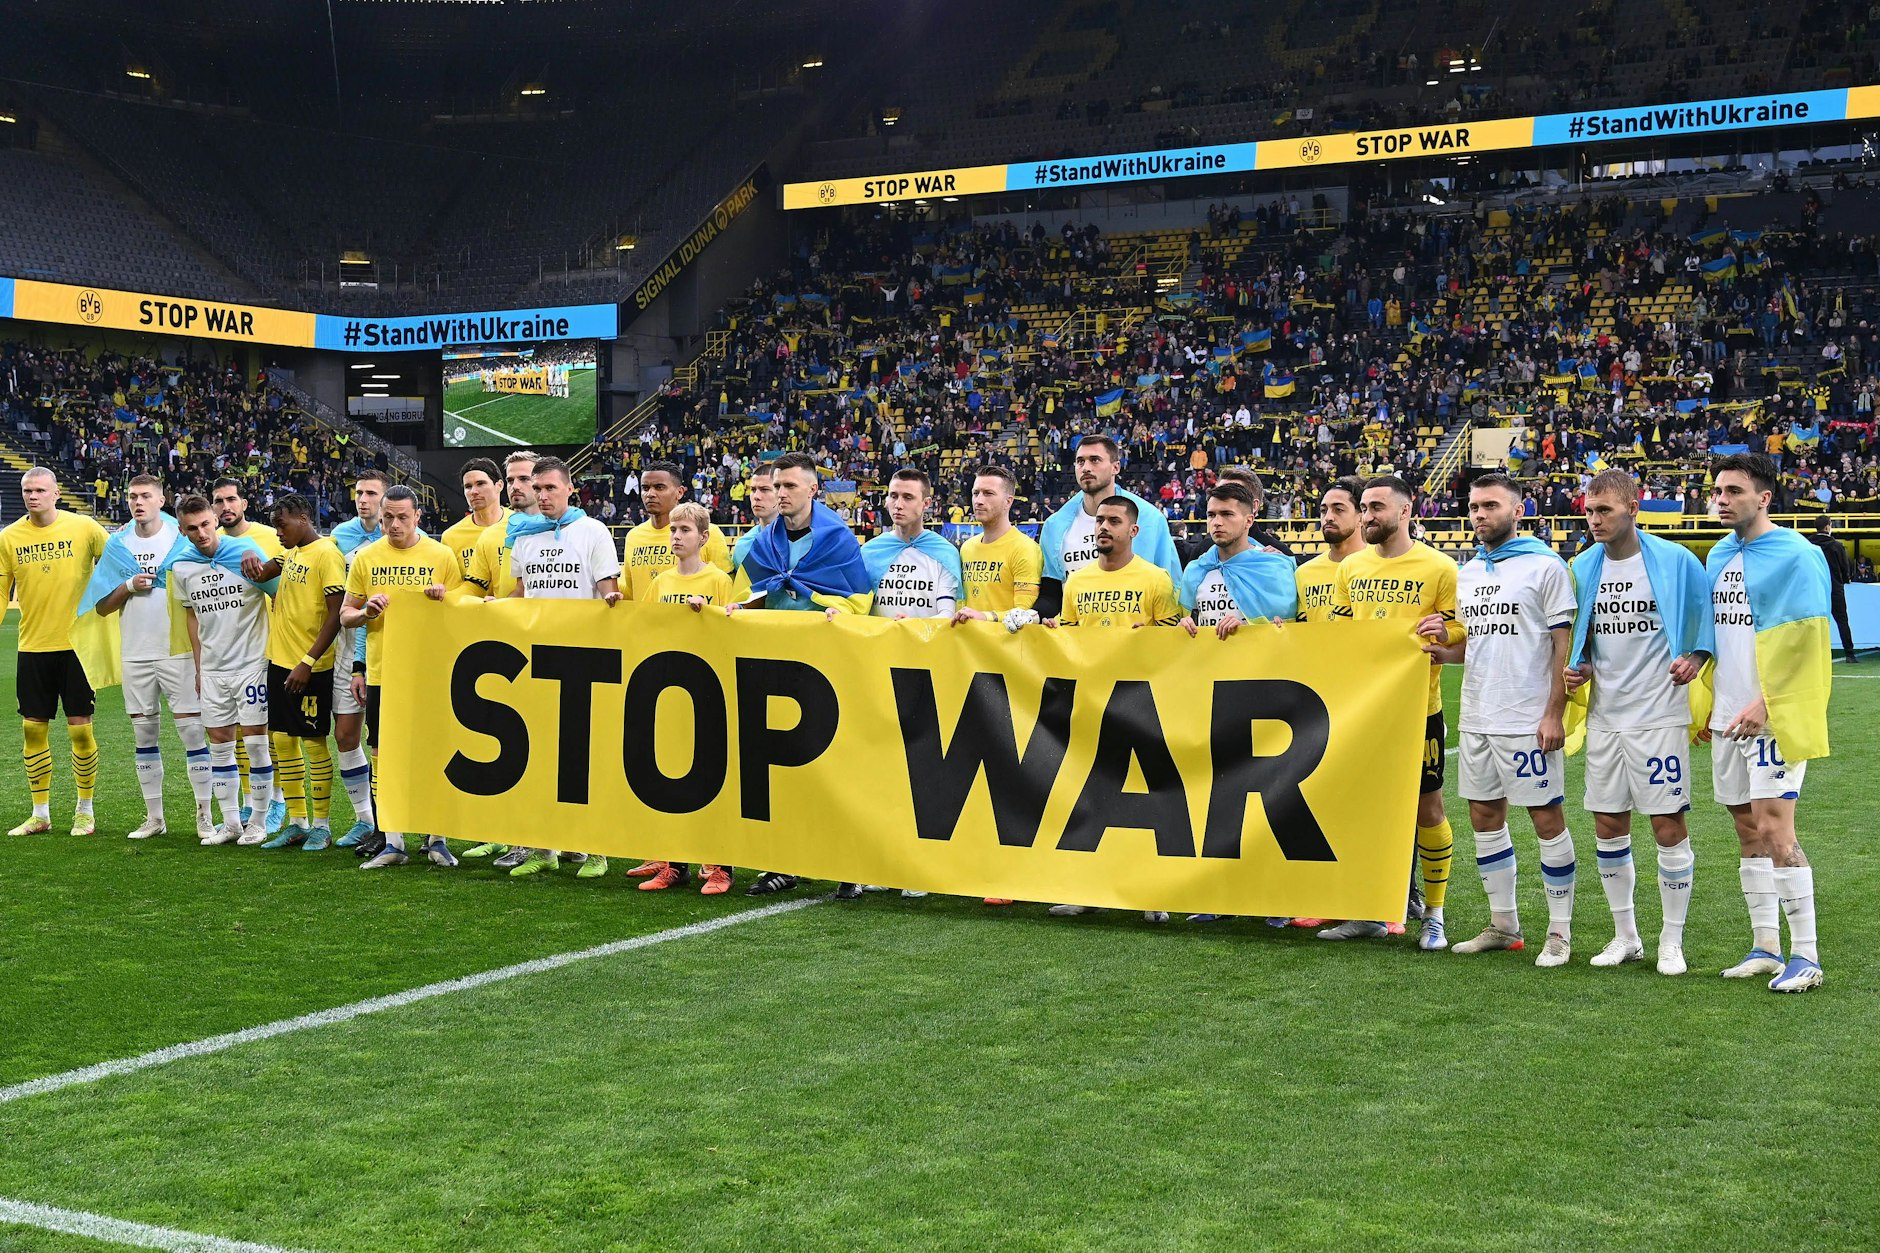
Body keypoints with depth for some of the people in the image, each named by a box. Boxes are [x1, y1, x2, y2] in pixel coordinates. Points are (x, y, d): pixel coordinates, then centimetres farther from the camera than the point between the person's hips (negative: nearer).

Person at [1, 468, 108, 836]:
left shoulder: (84, 528, -5)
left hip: (77, 643, -2)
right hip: (32, 647, 2)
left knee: (80, 728, -1)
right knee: (33, 729, 5)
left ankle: (85, 811, 15)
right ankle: (40, 814, 16)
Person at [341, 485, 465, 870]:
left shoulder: (441, 556, 1)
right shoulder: (365, 558, 6)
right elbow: (345, 615, 10)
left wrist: (445, 598, -15)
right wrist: (367, 611, -11)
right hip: (380, 672, 2)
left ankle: (436, 839, 12)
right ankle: (392, 843, 11)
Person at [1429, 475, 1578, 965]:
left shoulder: (1545, 565, -6)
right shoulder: (1468, 573, 14)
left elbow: (1564, 645, -9)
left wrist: (1554, 713, -14)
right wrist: (1446, 651, 0)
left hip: (1528, 720, -7)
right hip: (1476, 718, 7)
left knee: (1547, 819, -2)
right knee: (1485, 817, 10)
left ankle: (1560, 931, 6)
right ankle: (1503, 924, 21)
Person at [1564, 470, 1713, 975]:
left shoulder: (1674, 560, -8)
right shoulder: (1584, 568, 6)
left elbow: (1711, 611, 3)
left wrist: (1697, 656, -11)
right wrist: (1579, 669, 2)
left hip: (1659, 715, -5)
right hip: (1604, 718, 5)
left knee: (1668, 826, -2)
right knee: (1608, 827, 8)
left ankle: (1672, 941, 11)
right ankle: (1626, 936, 22)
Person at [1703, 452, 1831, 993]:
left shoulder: (1796, 556, -11)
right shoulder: (1719, 556, 13)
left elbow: (1805, 642, -16)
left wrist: (1766, 702, -20)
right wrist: (1708, 702, 15)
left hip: (1773, 717, -8)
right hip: (1728, 719, 8)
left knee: (1774, 827, -10)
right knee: (1748, 830, 11)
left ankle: (1805, 957, -3)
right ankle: (1765, 947, 20)